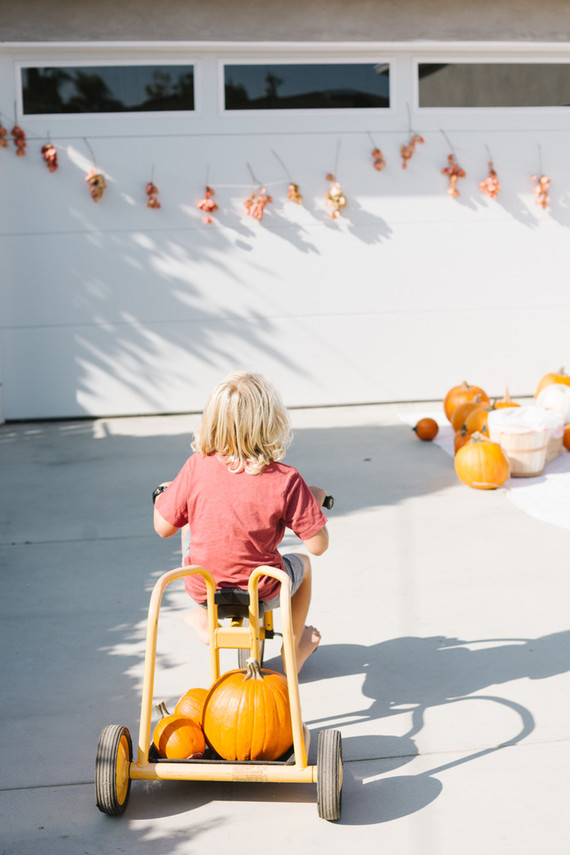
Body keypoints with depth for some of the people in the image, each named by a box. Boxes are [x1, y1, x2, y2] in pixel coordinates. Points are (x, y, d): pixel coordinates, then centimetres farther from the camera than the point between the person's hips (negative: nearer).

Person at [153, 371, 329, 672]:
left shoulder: (196, 467, -14)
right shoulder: (286, 479, -19)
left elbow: (163, 527, -5)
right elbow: (318, 545, -14)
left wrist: (163, 493, 16)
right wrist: (315, 500, 4)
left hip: (202, 588, 1)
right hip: (263, 591, -1)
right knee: (301, 563, 31)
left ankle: (205, 619, 40)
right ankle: (294, 651, 47)